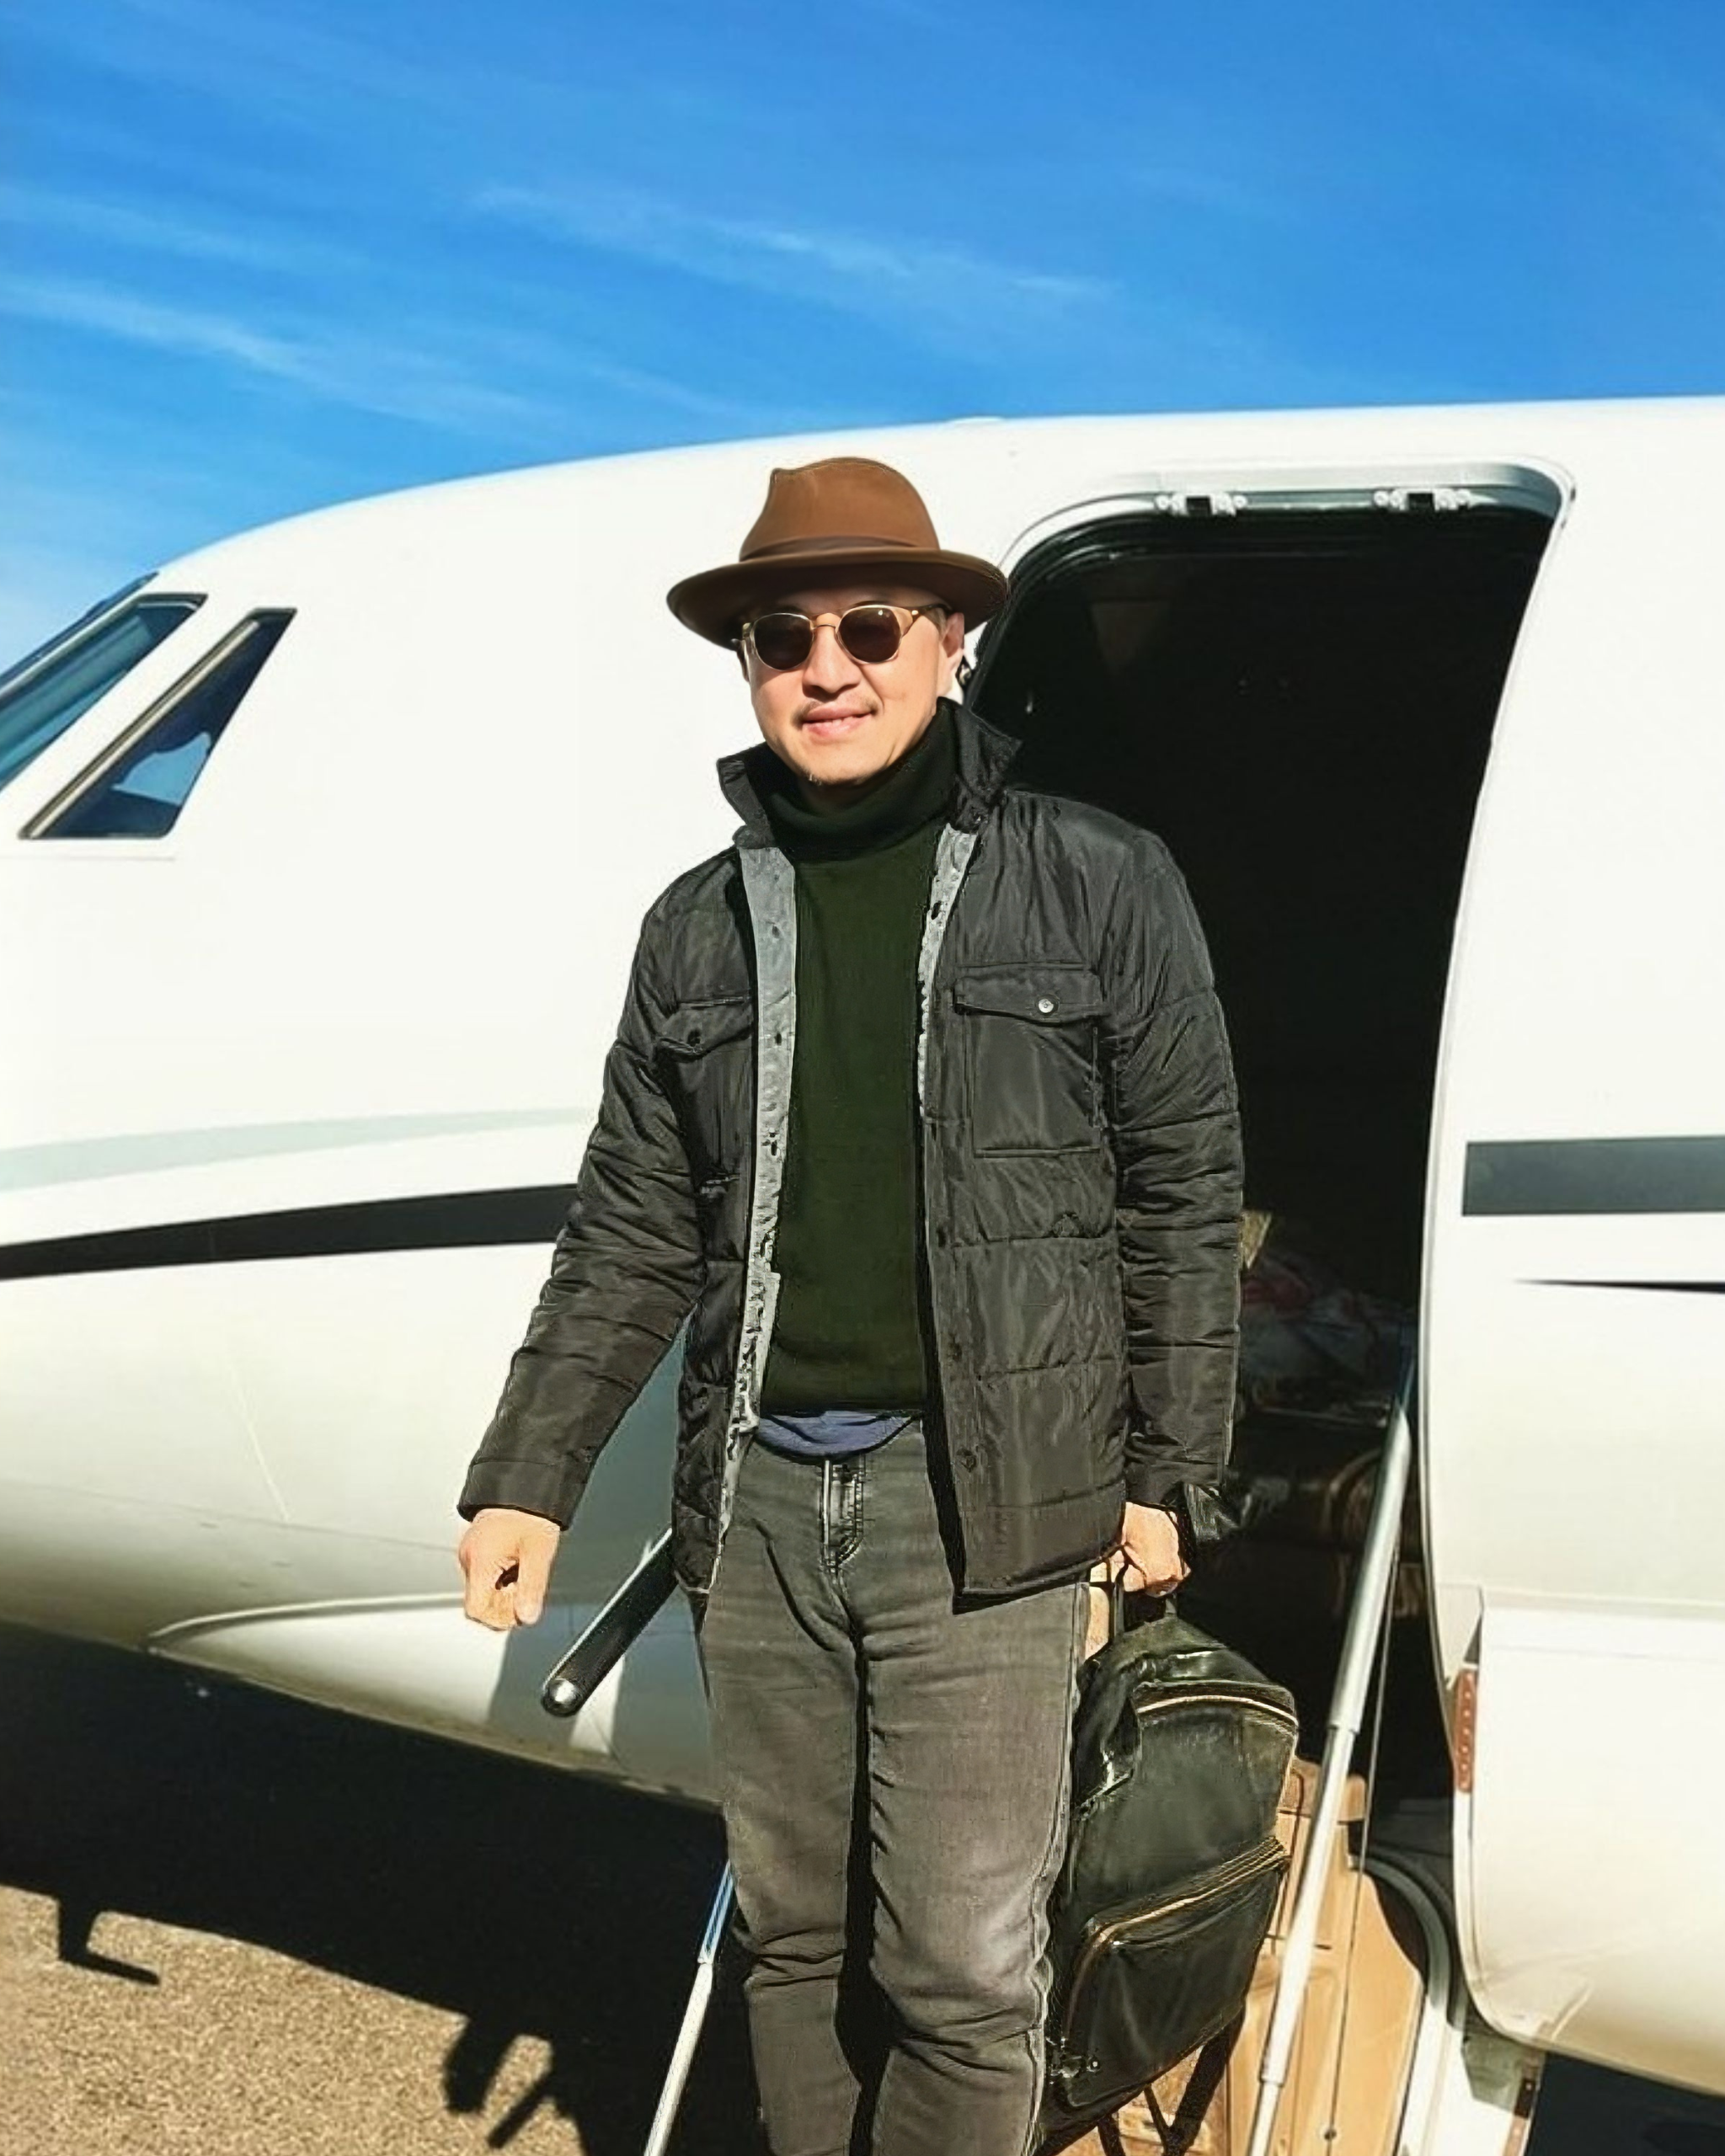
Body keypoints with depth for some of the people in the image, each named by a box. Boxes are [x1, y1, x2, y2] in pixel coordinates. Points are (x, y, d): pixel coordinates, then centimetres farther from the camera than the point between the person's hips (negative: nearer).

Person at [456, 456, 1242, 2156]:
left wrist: (1167, 1473, 0)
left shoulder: (1096, 887, -1)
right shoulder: (700, 926, 8)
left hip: (976, 1499, -3)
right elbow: (631, 1230, 10)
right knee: (794, 1935, 14)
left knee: (959, 1963, -1)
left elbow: (1183, 1193, 1)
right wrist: (527, 1479, 7)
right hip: (758, 1496, 4)